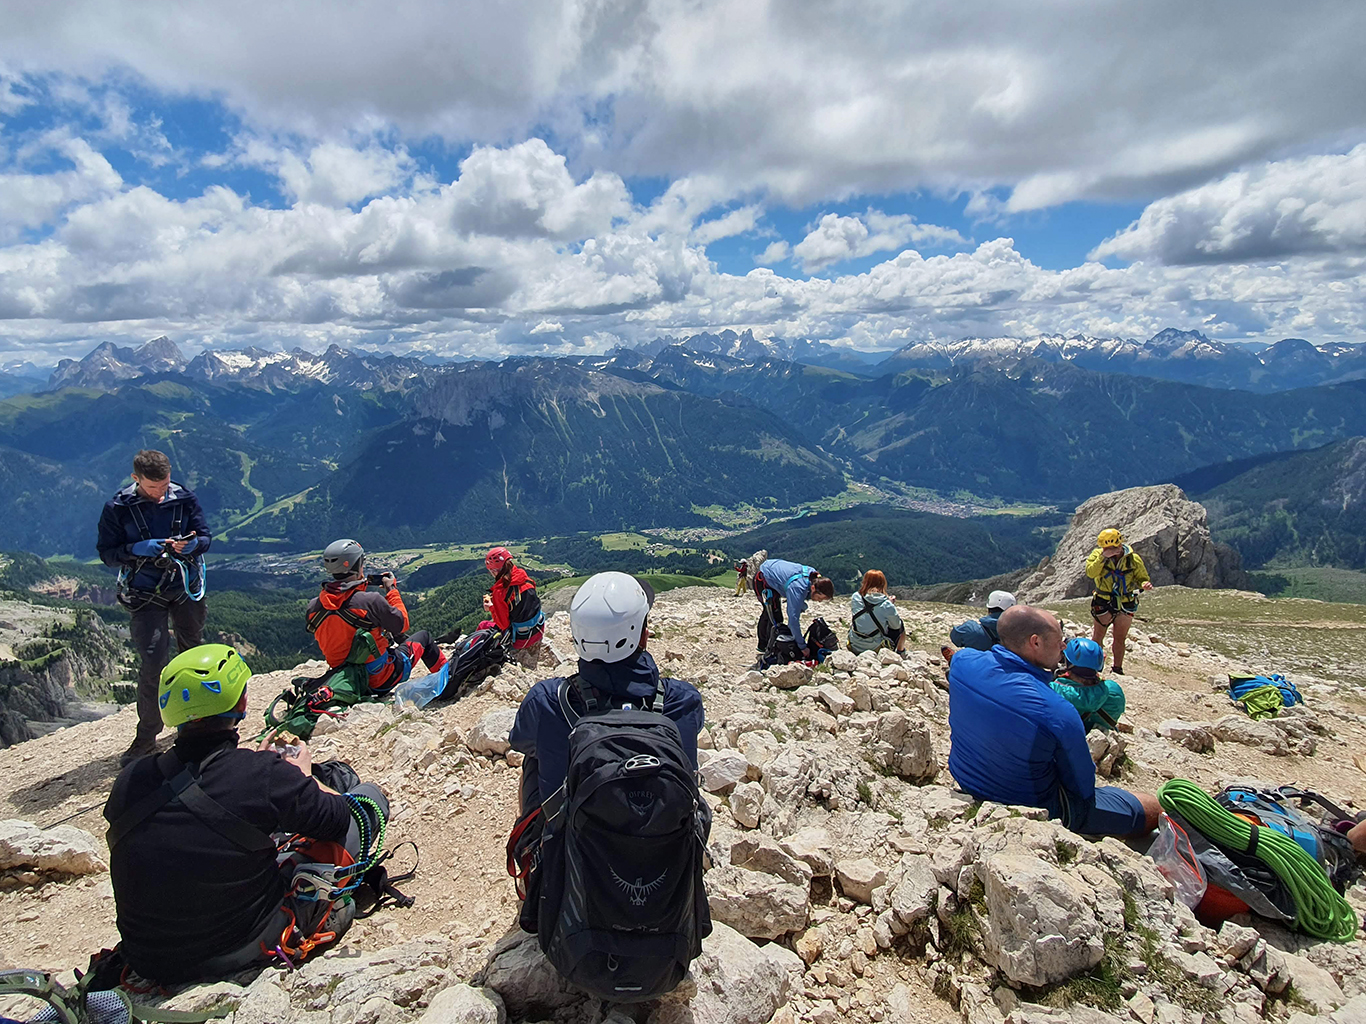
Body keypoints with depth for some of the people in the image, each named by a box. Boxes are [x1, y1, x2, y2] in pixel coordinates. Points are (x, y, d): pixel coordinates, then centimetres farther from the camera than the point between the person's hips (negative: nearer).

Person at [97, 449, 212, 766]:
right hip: (145, 594, -2)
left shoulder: (185, 498, -4)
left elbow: (206, 536, 1)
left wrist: (190, 545, -21)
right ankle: (147, 737, 2)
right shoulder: (118, 508, -9)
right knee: (152, 661, -11)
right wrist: (137, 549, -24)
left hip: (187, 587, 3)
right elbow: (106, 553, -5)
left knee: (193, 651, 18)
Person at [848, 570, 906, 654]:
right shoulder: (887, 606, -20)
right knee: (900, 627, 22)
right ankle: (900, 651, 45)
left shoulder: (855, 598, -12)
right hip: (876, 649, -4)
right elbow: (896, 626, -4)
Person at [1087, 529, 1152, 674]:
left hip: (1126, 605, 2)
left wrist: (1144, 584, -21)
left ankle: (1117, 668, 30)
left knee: (1120, 638, 14)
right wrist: (1103, 557, -34)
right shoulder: (1097, 554, -9)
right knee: (1097, 637, 8)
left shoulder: (1133, 558, -5)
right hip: (1103, 603, -1)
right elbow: (1090, 573, -24)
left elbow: (1141, 578, 2)